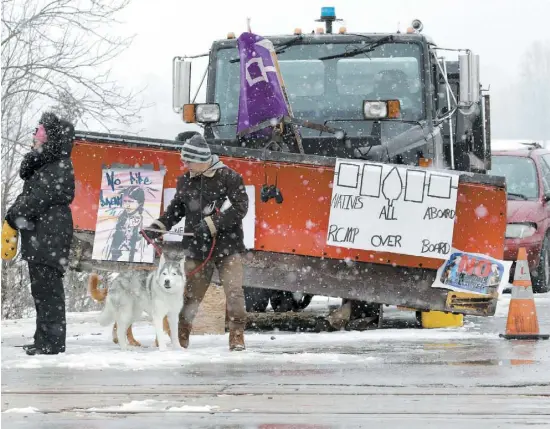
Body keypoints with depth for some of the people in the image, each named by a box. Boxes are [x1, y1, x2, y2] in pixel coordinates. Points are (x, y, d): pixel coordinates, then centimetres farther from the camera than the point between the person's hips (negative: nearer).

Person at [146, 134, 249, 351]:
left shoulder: (228, 177, -7)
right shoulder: (185, 181, 8)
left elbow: (240, 208, -11)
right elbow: (176, 209, 20)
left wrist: (211, 223, -17)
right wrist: (157, 227, 6)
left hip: (227, 245, -4)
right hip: (197, 247, 4)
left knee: (233, 290, -12)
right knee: (191, 294, 5)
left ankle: (237, 335, -8)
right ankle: (180, 337, 16)